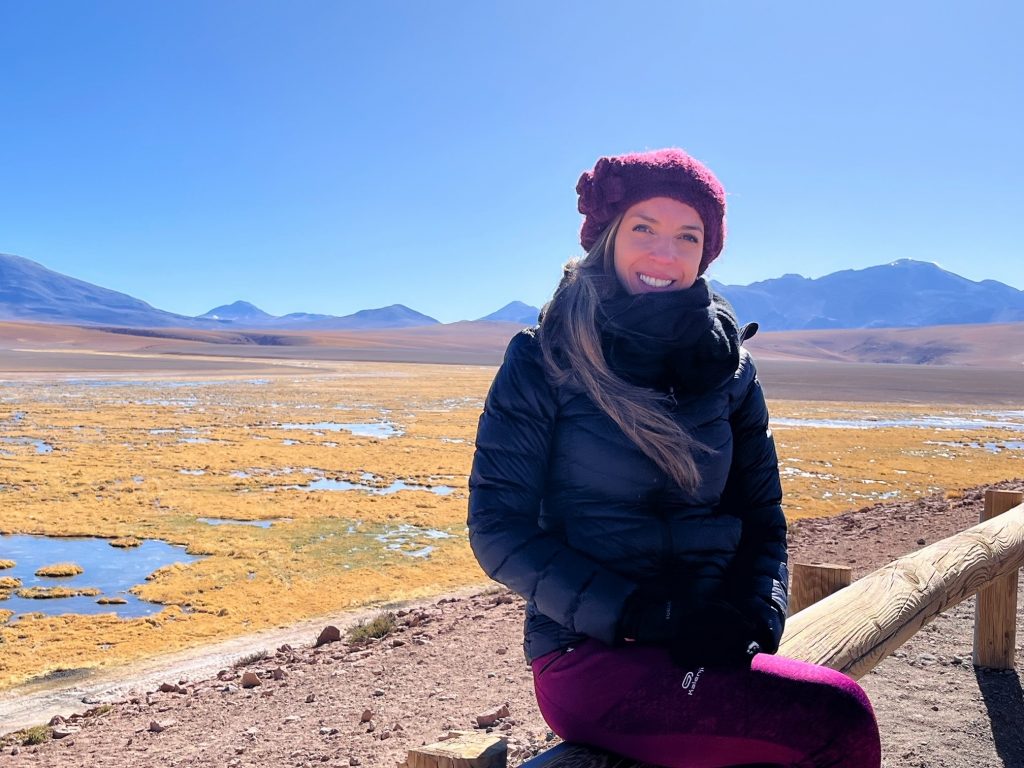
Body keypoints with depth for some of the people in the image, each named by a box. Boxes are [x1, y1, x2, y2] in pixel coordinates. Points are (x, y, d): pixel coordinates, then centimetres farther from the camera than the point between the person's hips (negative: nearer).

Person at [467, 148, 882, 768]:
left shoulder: (726, 365, 8)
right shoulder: (545, 360, -4)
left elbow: (763, 521, 13)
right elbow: (499, 531, -9)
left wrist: (757, 618, -8)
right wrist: (642, 614, -17)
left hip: (708, 650, 5)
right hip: (589, 658, -4)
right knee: (836, 716, -25)